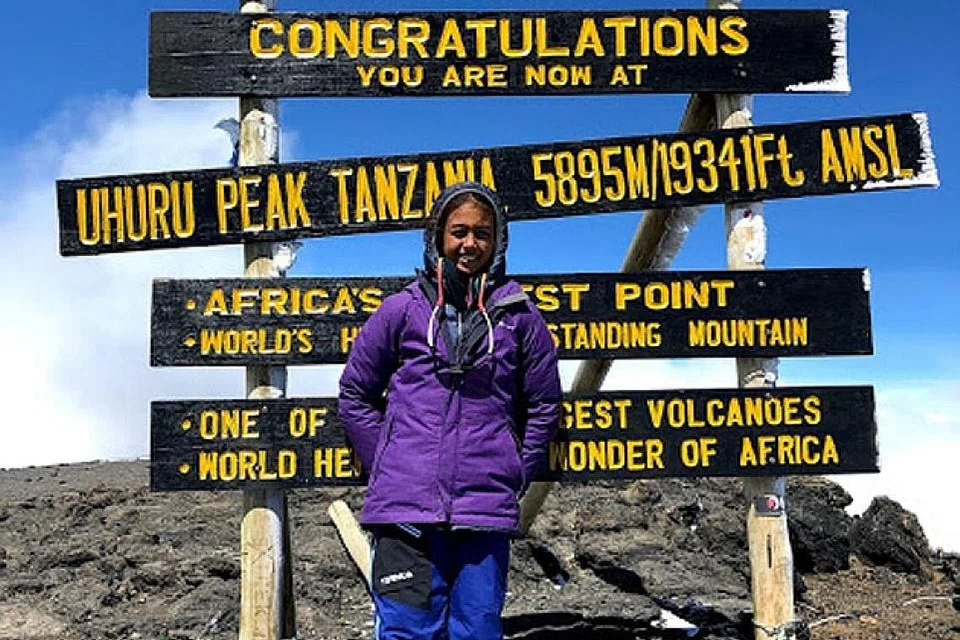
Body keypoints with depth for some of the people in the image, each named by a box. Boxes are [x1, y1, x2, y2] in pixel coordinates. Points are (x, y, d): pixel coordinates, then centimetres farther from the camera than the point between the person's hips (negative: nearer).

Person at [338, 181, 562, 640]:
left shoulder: (518, 315, 5)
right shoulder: (402, 309, 4)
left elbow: (544, 405, 14)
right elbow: (355, 393, 12)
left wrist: (517, 476, 9)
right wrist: (386, 465, 7)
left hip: (486, 509, 1)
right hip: (407, 504, -1)